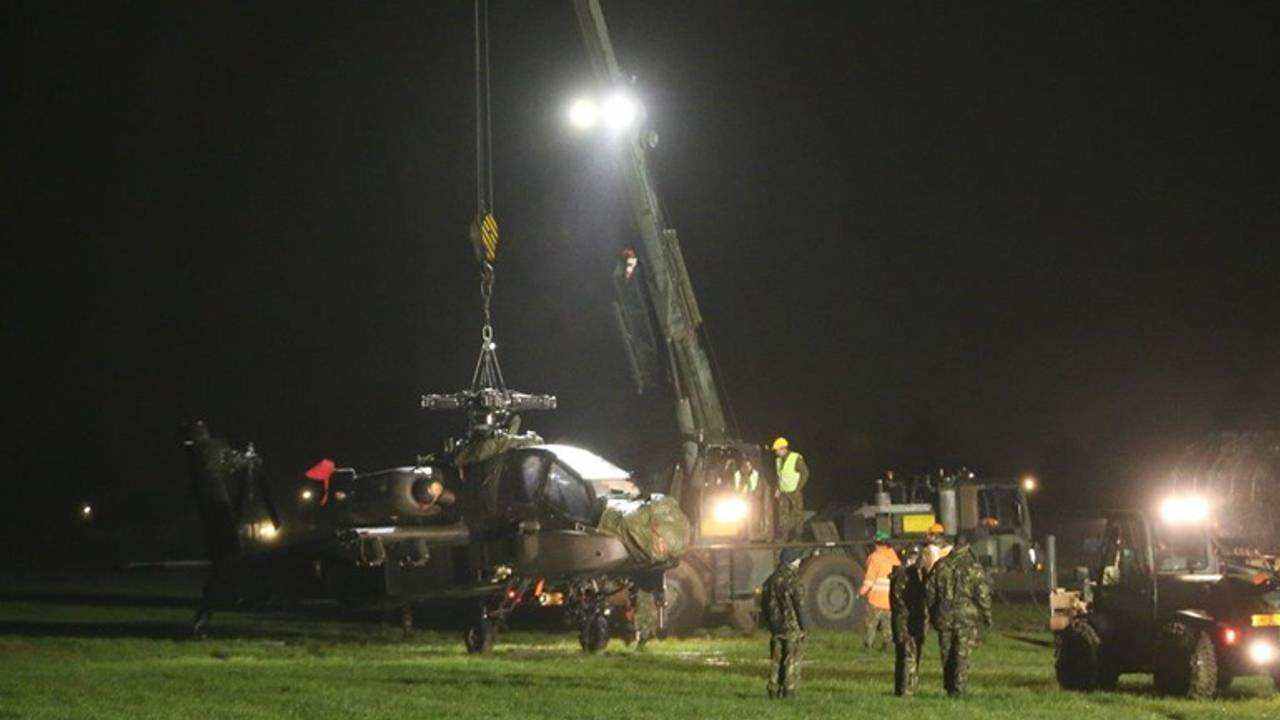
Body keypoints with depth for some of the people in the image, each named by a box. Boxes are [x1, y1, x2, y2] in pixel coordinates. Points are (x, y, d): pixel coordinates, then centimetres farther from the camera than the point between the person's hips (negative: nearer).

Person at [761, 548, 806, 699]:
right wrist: (802, 627, -5)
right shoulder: (792, 581, -15)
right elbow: (799, 605, -15)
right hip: (791, 627, -6)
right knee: (792, 661, 1)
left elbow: (764, 605, 11)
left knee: (776, 661, 12)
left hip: (775, 628, 6)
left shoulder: (770, 581, 6)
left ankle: (774, 690, 12)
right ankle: (788, 691, 0)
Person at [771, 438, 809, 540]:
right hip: (783, 492, 6)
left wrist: (798, 488, -12)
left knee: (797, 513, 0)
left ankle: (797, 535, 8)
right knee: (782, 514, 0)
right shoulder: (779, 460, 9)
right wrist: (778, 489, 9)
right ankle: (782, 537, 0)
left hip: (794, 492, -6)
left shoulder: (796, 459, -12)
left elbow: (805, 473, -10)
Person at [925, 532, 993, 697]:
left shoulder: (940, 565, 3)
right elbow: (983, 594, -7)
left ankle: (949, 687, 22)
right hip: (966, 617, -3)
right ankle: (958, 688, -6)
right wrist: (987, 616, 4)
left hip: (944, 617, 3)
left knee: (947, 654, 14)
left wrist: (932, 613, 18)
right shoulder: (974, 567, -7)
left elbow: (930, 591, 8)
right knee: (962, 654, -1)